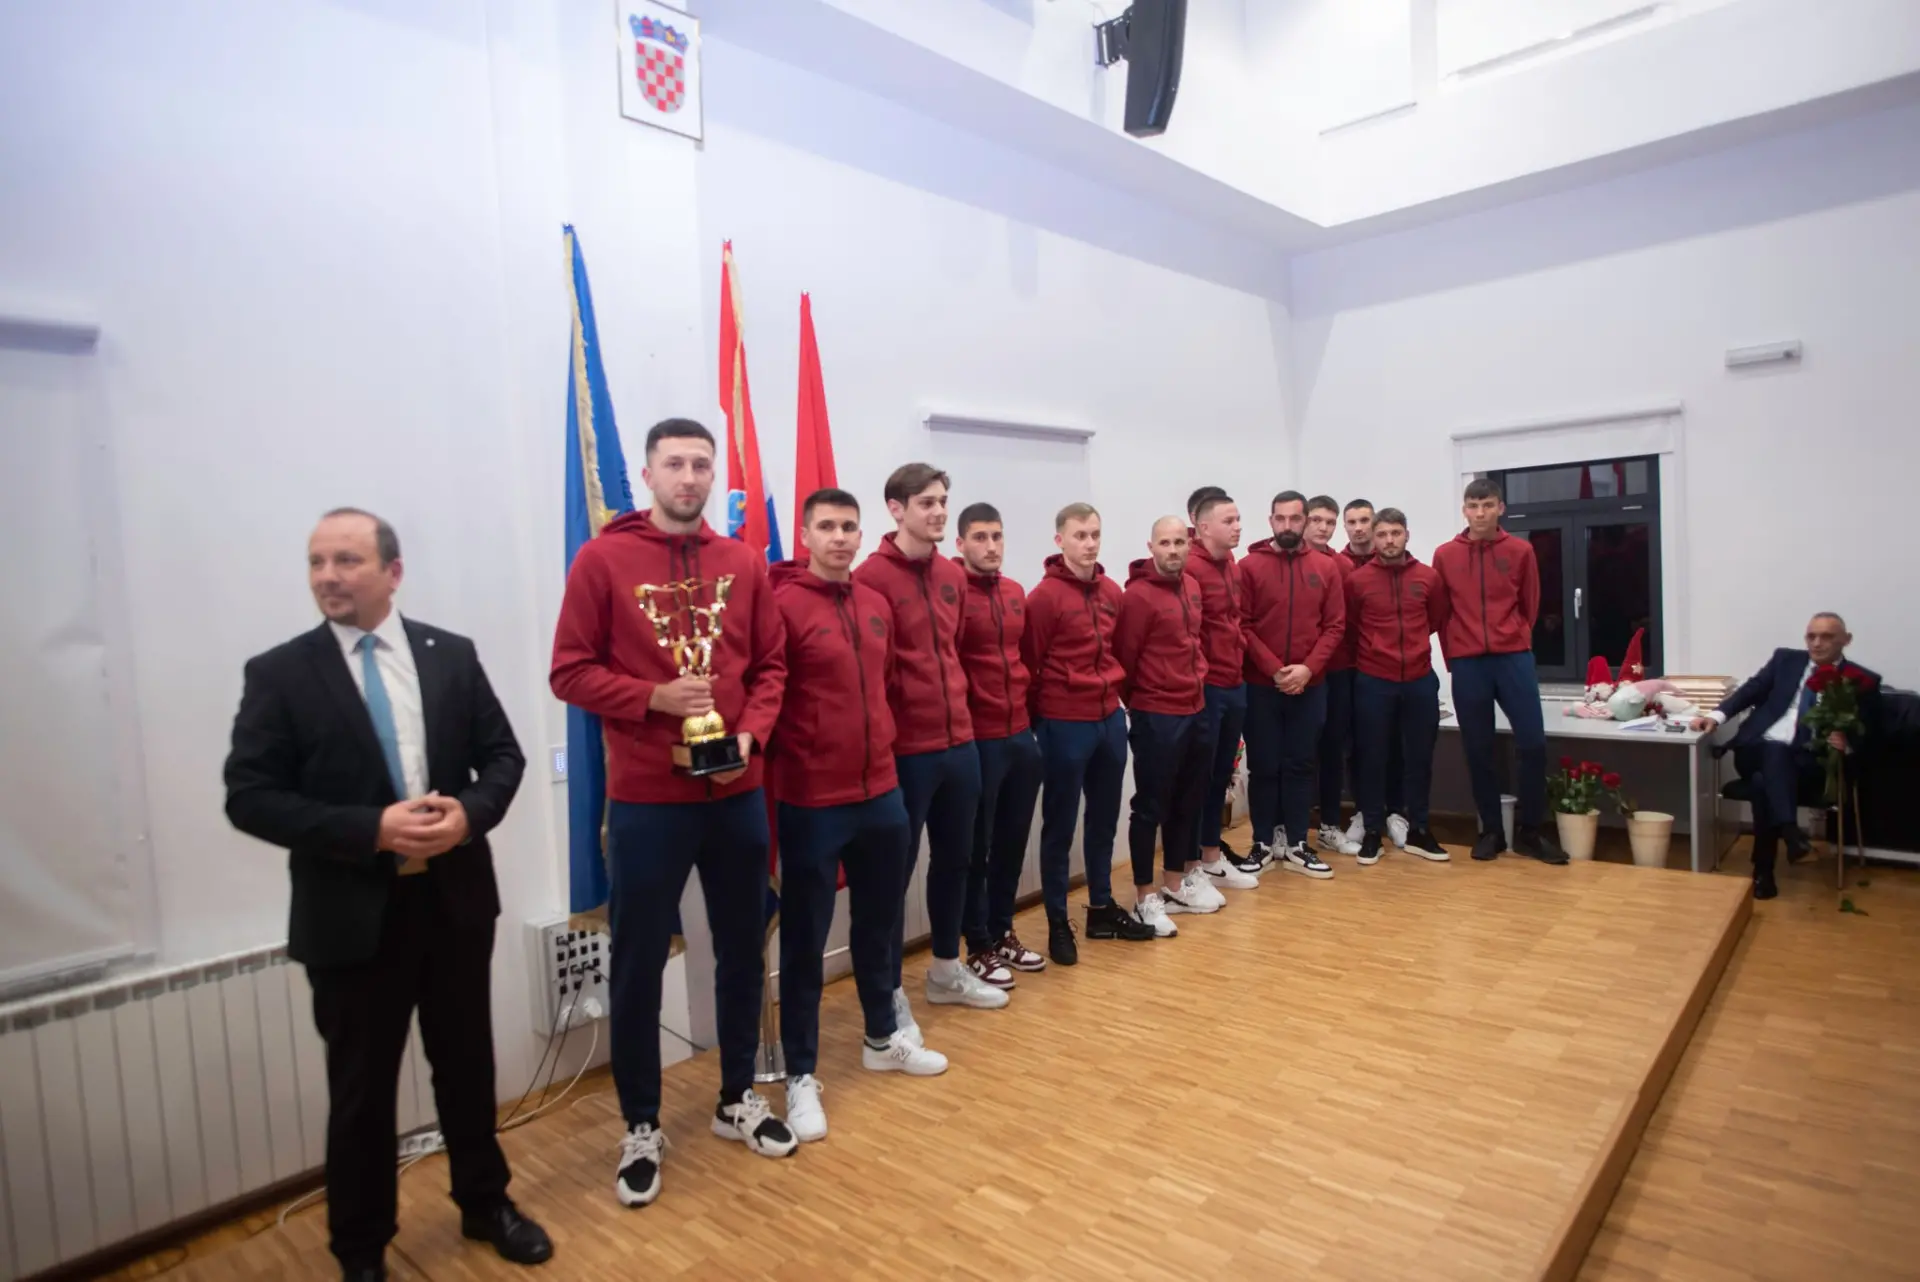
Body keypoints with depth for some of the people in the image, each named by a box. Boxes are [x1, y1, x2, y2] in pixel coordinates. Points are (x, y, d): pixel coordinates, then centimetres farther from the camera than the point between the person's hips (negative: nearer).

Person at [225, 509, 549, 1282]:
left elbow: (503, 755, 4)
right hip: (352, 914, -2)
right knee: (361, 1089, 12)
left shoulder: (452, 655, 1)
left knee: (467, 1065, 18)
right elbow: (250, 798, -9)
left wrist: (471, 811, -17)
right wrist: (371, 829, -21)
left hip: (455, 899, 2)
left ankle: (486, 1203, 40)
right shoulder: (278, 673, -5)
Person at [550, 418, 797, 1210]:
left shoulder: (744, 564, 4)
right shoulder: (602, 559, -5)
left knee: (743, 952, 15)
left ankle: (738, 1100, 36)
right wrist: (653, 698, -18)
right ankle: (641, 1128, 28)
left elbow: (771, 665, 7)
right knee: (638, 966, 8)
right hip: (645, 800, -3)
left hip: (737, 794, 4)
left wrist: (750, 734, -9)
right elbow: (570, 671, -5)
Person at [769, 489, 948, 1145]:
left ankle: (882, 1038, 40)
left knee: (878, 923, 20)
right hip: (811, 802, -7)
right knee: (805, 939, 6)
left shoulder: (876, 605, 8)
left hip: (881, 793, 7)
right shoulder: (782, 606, -13)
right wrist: (783, 766, -10)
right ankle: (801, 1074, 22)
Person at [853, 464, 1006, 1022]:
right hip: (905, 749, -7)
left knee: (955, 859, 18)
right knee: (896, 869, 5)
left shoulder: (953, 575, 10)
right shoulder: (871, 577, -13)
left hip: (959, 740, 7)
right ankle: (891, 993, 20)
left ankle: (947, 971, 36)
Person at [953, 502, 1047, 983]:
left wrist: (1031, 712, 16)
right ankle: (979, 947, 19)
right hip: (977, 739, -7)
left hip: (1022, 734, 7)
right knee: (977, 846, 6)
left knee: (1012, 841, 16)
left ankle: (1002, 932, 32)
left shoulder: (1016, 592, 11)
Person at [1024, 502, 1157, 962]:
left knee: (1104, 821, 16)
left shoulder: (1112, 592, 7)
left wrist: (1116, 693, 12)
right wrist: (1042, 719, -4)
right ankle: (1058, 923, 16)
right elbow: (1029, 665, -10)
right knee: (1059, 827, 4)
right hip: (1064, 726, -6)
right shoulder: (1044, 596, -13)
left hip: (1110, 720, 7)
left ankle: (1102, 909, 31)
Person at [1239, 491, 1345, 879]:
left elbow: (1335, 625, 2)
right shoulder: (1250, 566, -4)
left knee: (1301, 765, 9)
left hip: (1311, 685, 2)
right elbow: (1241, 626, -8)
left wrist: (1308, 667, -11)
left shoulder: (1326, 567, 5)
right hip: (1261, 685, -2)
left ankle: (1295, 844, 18)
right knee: (1264, 767, 6)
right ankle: (1264, 842, 18)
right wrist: (1275, 669, -15)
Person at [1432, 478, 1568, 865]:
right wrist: (1454, 655, 9)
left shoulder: (1521, 551, 3)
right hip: (1466, 663, 0)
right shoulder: (1444, 555, 3)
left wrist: (1515, 642, 11)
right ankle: (1491, 830, 16)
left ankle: (1530, 830, 11)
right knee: (1478, 750, 4)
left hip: (1514, 658, 0)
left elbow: (1530, 606, 11)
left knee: (1532, 742, -4)